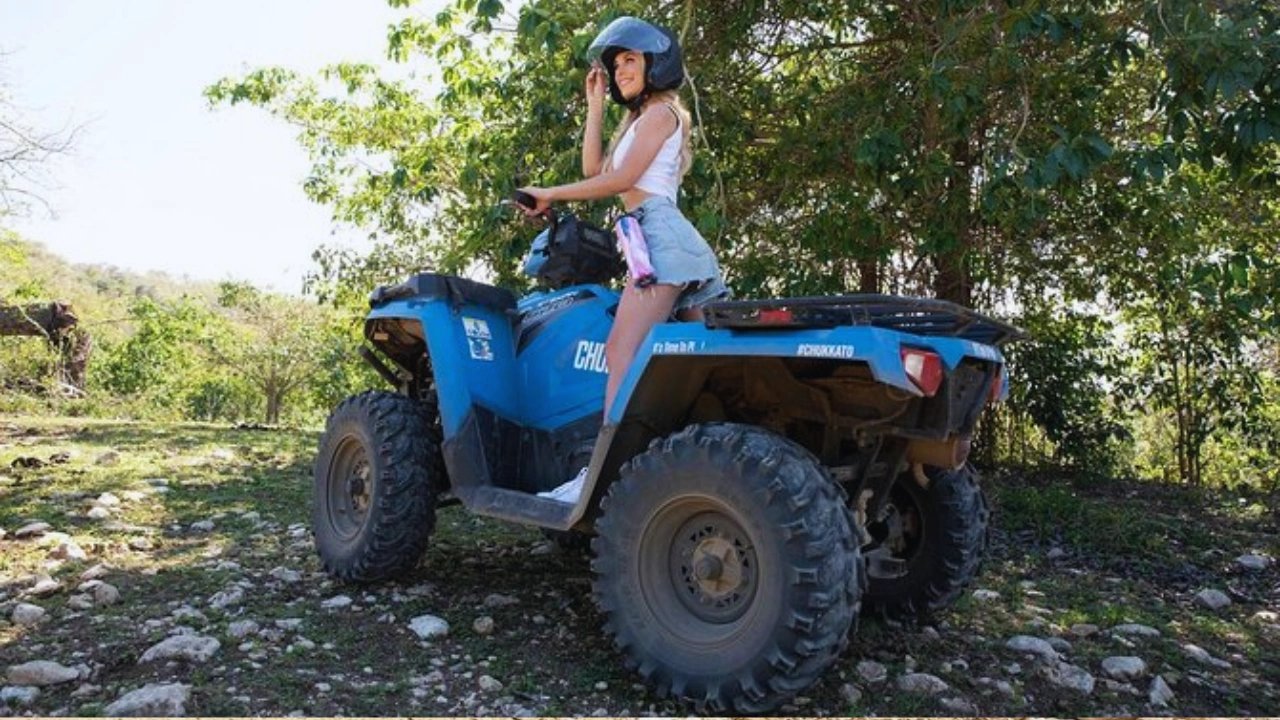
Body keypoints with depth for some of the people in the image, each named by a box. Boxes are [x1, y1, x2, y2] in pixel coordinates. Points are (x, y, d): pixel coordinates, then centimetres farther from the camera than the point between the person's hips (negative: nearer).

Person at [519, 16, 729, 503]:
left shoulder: (661, 111, 5)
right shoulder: (640, 120, 33)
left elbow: (620, 179, -7)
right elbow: (594, 168, 21)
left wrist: (549, 195, -1)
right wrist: (595, 103, 22)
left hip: (659, 234, -11)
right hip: (668, 241, 11)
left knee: (621, 351, -22)